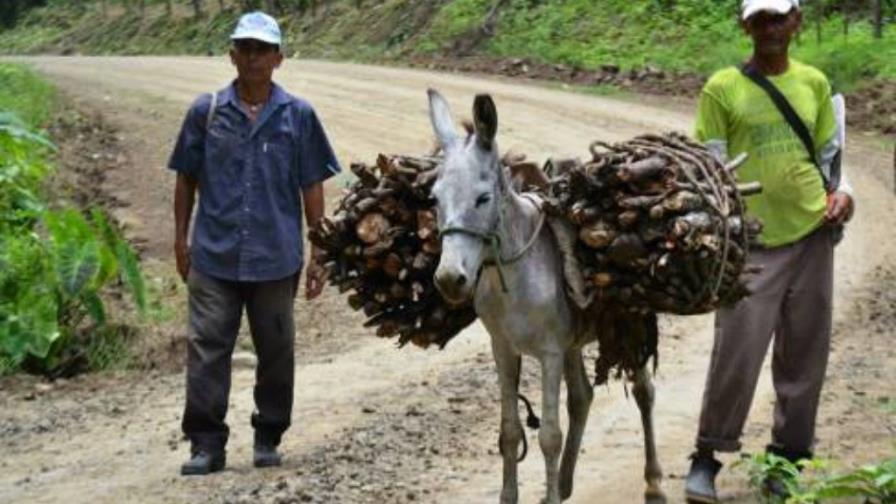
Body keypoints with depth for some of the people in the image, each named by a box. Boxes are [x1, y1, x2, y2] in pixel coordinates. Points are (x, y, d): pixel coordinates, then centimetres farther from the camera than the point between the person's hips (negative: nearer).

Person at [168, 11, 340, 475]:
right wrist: (181, 239, 8)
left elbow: (312, 188, 4)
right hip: (213, 257, 0)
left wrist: (319, 254, 2)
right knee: (206, 348, -4)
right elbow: (186, 178, 10)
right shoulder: (206, 111, 2)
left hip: (275, 258, 0)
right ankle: (206, 443, 2)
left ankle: (268, 439, 23)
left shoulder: (298, 116, 1)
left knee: (276, 351, 9)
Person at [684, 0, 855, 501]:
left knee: (805, 355, 8)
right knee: (736, 356, -6)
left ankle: (788, 459, 21)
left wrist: (842, 192, -1)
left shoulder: (814, 82, 9)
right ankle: (707, 459, 9)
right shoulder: (722, 89, -2)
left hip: (812, 233, 4)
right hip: (751, 241, -4)